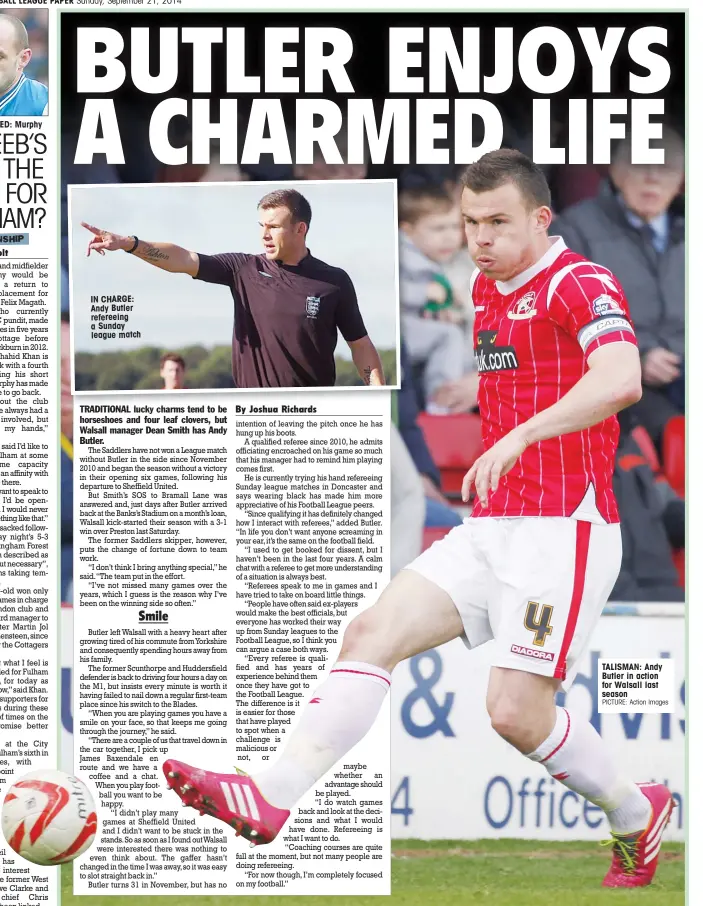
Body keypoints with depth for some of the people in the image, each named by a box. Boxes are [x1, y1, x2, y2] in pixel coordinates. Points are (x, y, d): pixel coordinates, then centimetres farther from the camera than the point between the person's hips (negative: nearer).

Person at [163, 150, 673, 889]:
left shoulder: (579, 285, -12)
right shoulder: (487, 290, 15)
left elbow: (621, 379, -32)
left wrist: (522, 436, -42)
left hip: (563, 530, -8)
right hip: (491, 526, 8)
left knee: (517, 712, -11)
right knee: (373, 633, -8)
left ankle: (636, 814, 14)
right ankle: (272, 795, -16)